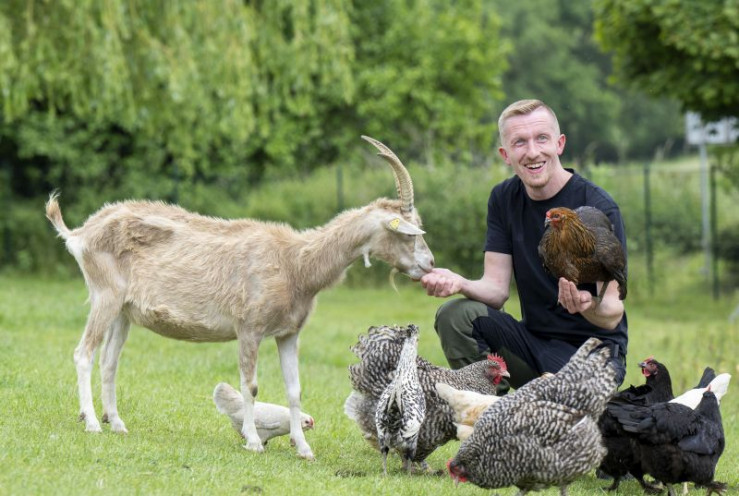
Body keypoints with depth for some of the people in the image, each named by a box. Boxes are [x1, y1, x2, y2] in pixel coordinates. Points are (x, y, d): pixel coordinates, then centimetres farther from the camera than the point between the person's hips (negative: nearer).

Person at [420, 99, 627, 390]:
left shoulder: (599, 208, -14)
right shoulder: (504, 199, 3)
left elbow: (612, 316, -17)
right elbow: (497, 289, -3)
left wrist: (590, 306, -41)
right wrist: (459, 284, -26)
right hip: (535, 340, 5)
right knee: (456, 314, -19)